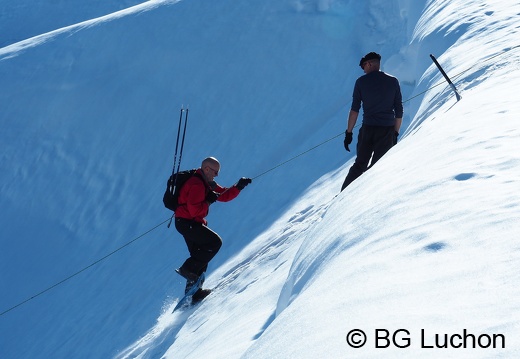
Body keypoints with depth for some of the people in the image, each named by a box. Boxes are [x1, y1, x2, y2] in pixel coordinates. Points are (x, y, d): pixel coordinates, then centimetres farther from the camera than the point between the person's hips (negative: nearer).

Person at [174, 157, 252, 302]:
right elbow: (194, 210, -26)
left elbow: (224, 195, 15)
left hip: (192, 223, 11)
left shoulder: (207, 184, 14)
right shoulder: (196, 184, -19)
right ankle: (189, 269, -13)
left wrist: (238, 186, 2)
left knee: (200, 256, 11)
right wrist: (209, 201, -17)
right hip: (186, 223, -11)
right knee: (215, 242, -16)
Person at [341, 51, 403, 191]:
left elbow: (354, 109, -2)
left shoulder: (361, 81, 0)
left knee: (360, 164, 13)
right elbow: (399, 111, 4)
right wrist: (395, 134, 12)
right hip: (387, 130, 0)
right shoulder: (393, 81, 4)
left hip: (368, 129, 0)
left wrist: (349, 132, 3)